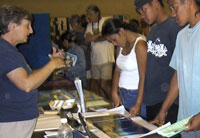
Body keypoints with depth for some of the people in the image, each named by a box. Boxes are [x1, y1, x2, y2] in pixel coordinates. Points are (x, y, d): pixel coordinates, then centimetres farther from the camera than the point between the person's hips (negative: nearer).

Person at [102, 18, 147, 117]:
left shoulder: (140, 45, -17)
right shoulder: (122, 45, 10)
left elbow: (144, 77, -20)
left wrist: (138, 105, -22)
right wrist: (114, 93, 1)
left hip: (138, 95, -7)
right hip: (123, 96, 7)